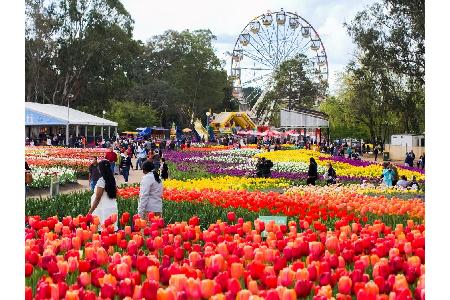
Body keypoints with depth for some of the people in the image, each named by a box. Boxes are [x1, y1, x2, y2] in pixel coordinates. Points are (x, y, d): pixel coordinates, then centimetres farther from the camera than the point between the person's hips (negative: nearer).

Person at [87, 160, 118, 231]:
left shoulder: (101, 180, -13)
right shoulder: (112, 180, 7)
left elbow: (97, 198, -13)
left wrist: (90, 211, -8)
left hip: (104, 210, -8)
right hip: (113, 208, 8)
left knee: (103, 229, -5)